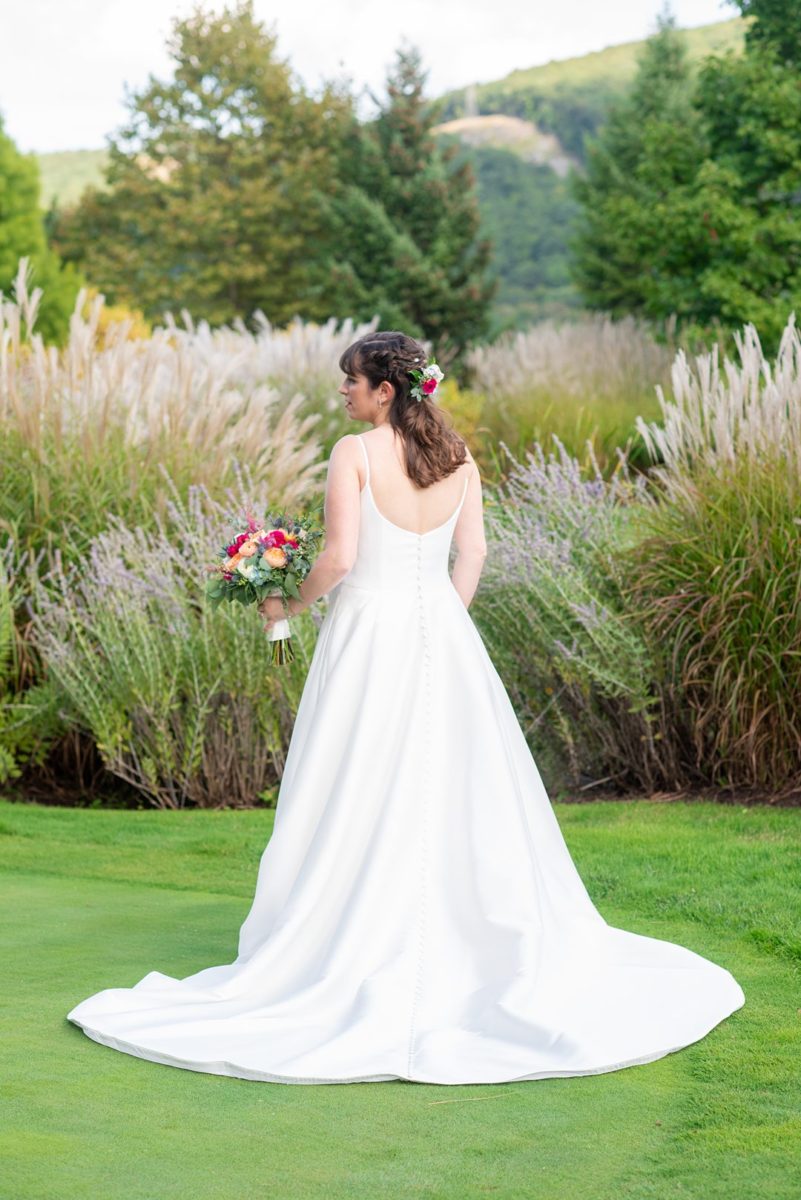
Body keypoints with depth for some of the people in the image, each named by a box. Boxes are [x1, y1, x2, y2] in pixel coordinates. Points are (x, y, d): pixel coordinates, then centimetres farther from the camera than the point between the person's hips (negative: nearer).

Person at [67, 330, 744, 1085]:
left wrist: (291, 605, 1)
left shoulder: (354, 453, -10)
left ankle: (343, 960, 5)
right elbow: (472, 556, 6)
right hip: (440, 634, 5)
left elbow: (339, 557, -15)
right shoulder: (458, 458, 6)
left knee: (355, 804, 2)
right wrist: (437, 626, 14)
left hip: (368, 630, -5)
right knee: (460, 796, 12)